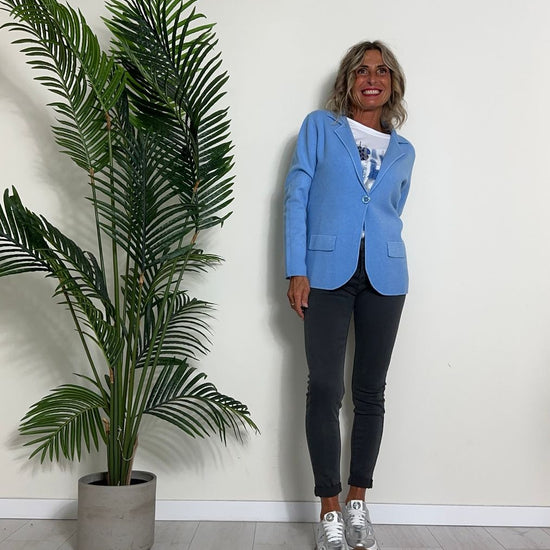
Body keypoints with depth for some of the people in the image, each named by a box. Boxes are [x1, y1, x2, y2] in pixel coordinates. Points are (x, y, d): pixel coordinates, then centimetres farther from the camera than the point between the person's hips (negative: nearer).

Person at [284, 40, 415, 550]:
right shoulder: (319, 127, 7)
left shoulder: (403, 151, 16)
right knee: (325, 389, -4)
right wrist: (297, 272, -8)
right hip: (327, 273, -3)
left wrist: (386, 264, 9)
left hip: (384, 277, 3)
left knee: (370, 391, 6)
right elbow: (295, 197, 0)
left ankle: (357, 503, 20)